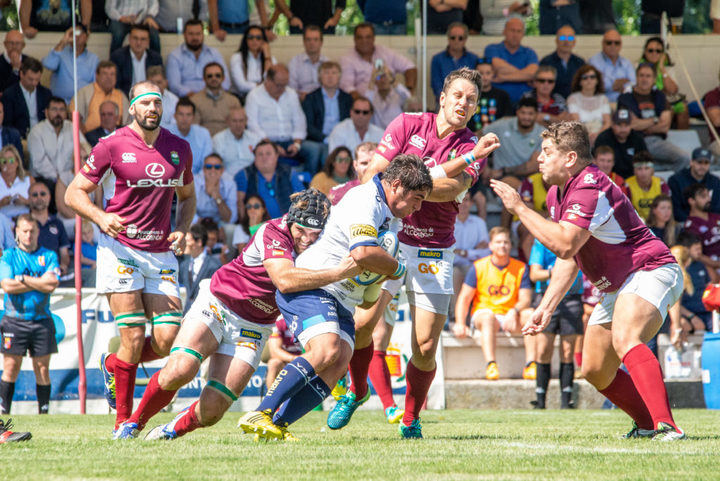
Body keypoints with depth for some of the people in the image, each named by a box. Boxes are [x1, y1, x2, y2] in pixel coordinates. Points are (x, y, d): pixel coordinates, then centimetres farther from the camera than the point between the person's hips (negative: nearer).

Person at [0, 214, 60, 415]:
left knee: (42, 368, 2)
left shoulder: (48, 256, 8)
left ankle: (44, 412, 6)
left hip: (42, 321, 1)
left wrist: (23, 279, -8)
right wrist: (39, 283, -7)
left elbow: (51, 284, -8)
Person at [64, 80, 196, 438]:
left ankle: (113, 365, 25)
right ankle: (123, 422, 4)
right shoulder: (112, 146, -5)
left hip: (161, 254, 4)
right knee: (134, 338, -12)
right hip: (120, 248, -4)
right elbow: (73, 193, -1)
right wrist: (100, 217, -20)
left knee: (167, 339, -7)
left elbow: (187, 196, 24)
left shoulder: (179, 149, 9)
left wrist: (181, 231, 5)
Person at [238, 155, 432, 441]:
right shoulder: (364, 201, -14)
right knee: (327, 350, -29)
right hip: (310, 287, -10)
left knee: (339, 364, -13)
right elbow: (362, 253, -30)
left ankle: (276, 424, -16)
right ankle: (259, 415, -27)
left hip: (341, 302, 10)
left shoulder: (385, 213, 20)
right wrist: (397, 268, -11)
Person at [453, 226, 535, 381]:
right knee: (488, 318, -37)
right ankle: (490, 365, -50)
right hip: (483, 313, -2)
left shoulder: (521, 268, 5)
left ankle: (530, 364, -34)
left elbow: (525, 299, -3)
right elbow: (464, 298, 0)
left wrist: (514, 311, -26)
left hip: (510, 317, 2)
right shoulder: (478, 267, 2)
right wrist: (460, 323, -15)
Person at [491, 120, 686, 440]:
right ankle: (647, 424, 28)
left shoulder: (591, 189, -23)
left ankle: (665, 427, -48)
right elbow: (568, 257, 19)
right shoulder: (557, 194, 9)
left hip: (651, 271, -11)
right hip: (617, 287, 11)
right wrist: (547, 306, 11)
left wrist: (519, 207, -27)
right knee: (595, 372, 12)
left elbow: (565, 245, -35)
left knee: (624, 339, -36)